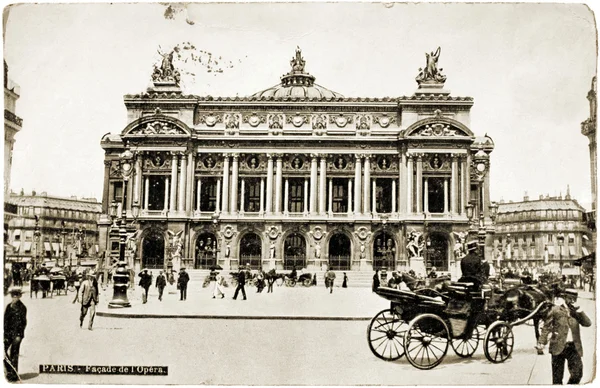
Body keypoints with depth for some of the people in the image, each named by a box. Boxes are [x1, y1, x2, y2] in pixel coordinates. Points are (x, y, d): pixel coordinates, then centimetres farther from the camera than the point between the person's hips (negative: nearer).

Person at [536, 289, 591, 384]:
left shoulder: (576, 312, 9)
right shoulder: (556, 310, -1)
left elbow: (587, 323, -5)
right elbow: (546, 326, 2)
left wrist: (578, 310, -13)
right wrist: (542, 342, -6)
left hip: (574, 347, 2)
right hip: (559, 347, -2)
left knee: (577, 373, -5)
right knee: (557, 377, 5)